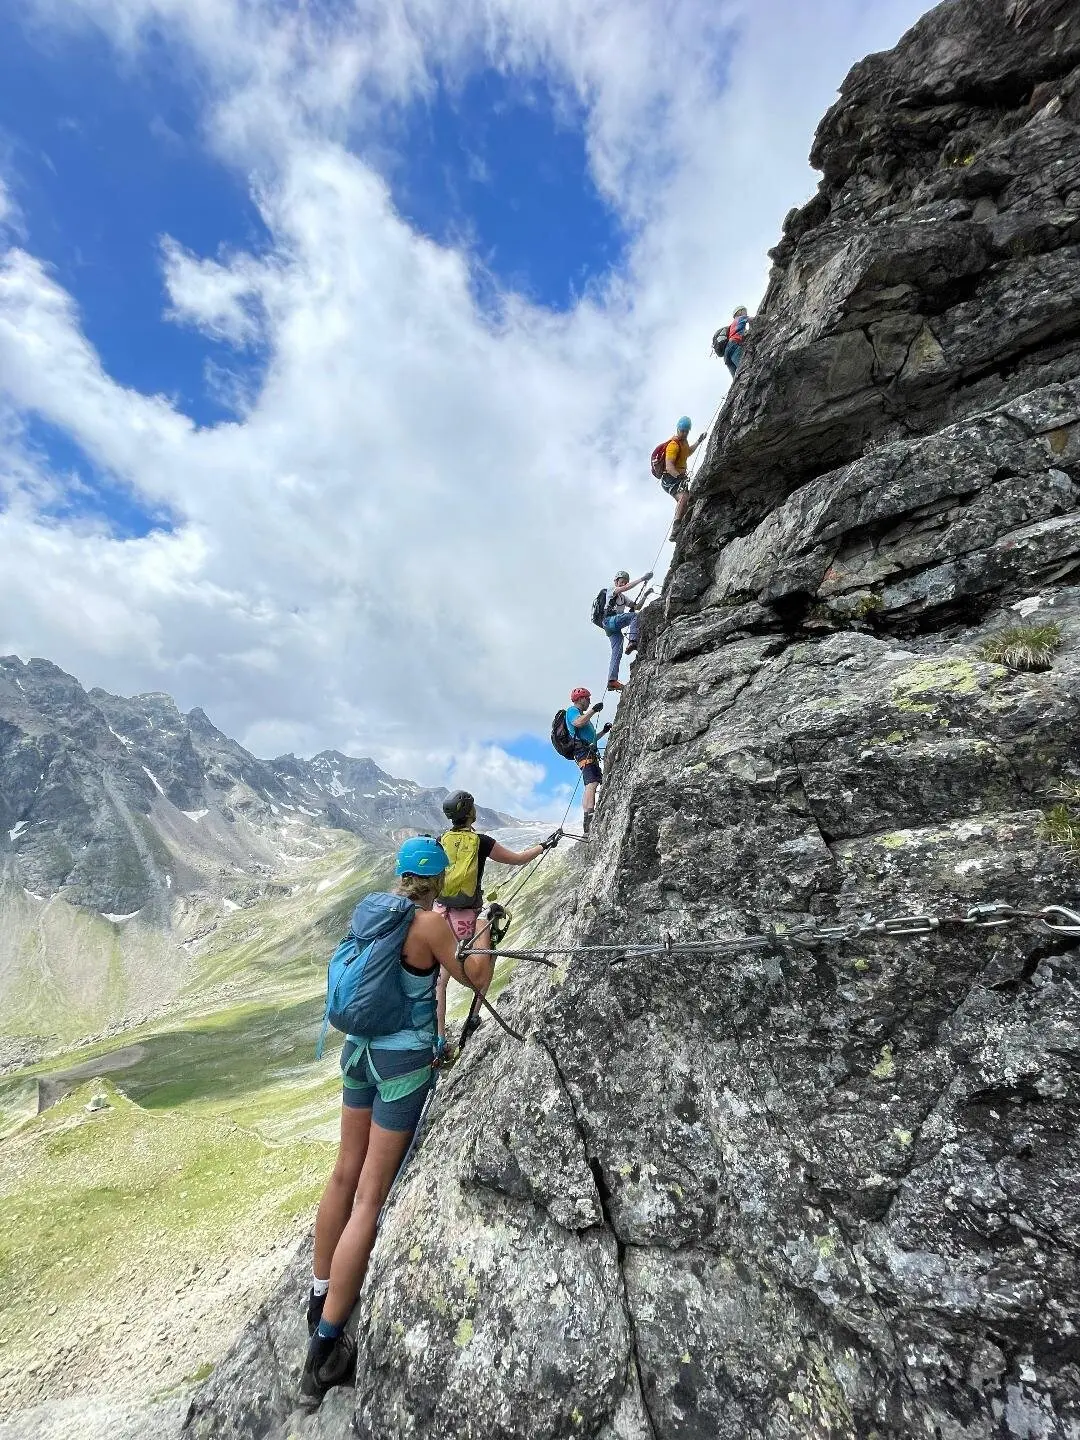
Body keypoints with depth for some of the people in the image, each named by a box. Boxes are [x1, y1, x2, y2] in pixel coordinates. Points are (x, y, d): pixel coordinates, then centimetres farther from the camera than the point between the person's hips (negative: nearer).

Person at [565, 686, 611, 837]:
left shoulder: (583, 715, 34)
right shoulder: (572, 710, 5)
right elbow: (578, 723, -20)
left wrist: (604, 731, 29)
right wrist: (593, 710, -13)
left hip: (591, 753, 11)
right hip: (583, 751, -11)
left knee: (599, 784, 7)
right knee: (591, 784, -25)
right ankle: (588, 826, -37)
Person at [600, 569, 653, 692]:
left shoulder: (623, 598, 33)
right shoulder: (611, 591, 9)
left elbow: (637, 606, 26)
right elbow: (626, 588, -10)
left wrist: (645, 595, 12)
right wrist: (642, 579, -10)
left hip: (615, 628, 8)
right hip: (610, 621, -8)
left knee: (617, 653, -7)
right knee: (634, 615, -26)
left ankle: (612, 680, -17)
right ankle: (632, 642, -41)